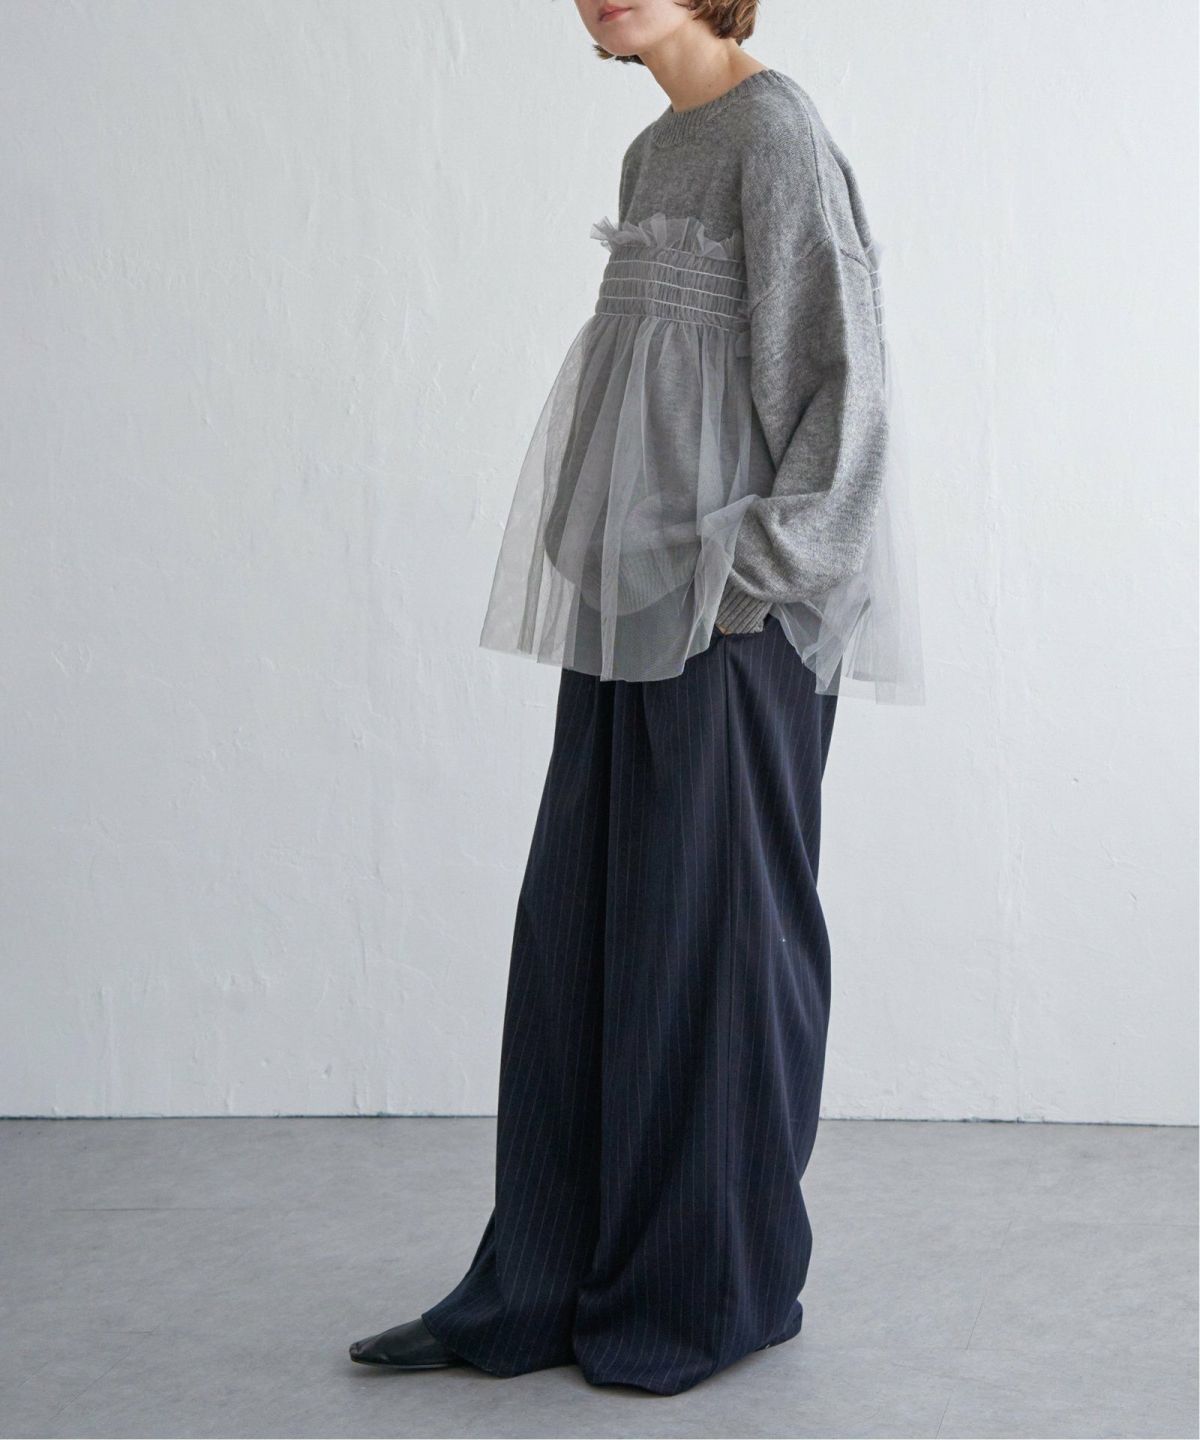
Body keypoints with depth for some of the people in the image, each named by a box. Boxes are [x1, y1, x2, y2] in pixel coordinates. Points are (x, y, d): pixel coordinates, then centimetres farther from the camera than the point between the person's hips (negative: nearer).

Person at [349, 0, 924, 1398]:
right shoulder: (656, 151, 17)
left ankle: (717, 1289, 14)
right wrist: (604, 591, 17)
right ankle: (551, 1284, 18)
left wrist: (749, 572, -16)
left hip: (726, 608, -9)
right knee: (576, 927, 9)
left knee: (707, 927, -1)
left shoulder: (774, 128, -8)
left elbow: (839, 371, -14)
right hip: (633, 601, 9)